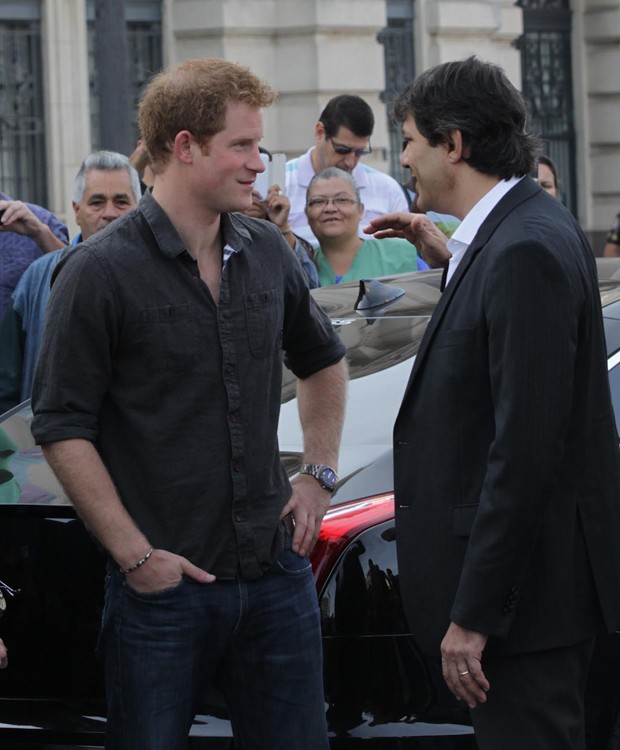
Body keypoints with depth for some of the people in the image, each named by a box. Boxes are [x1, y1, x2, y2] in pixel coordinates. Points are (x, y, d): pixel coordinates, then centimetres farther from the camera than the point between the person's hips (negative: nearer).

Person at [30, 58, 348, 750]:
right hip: (162, 589, -5)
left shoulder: (266, 252, 9)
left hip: (276, 576, 5)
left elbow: (322, 360, 27)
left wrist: (318, 473, 15)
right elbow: (62, 428, -11)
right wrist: (136, 555, -14)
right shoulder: (102, 272, -10)